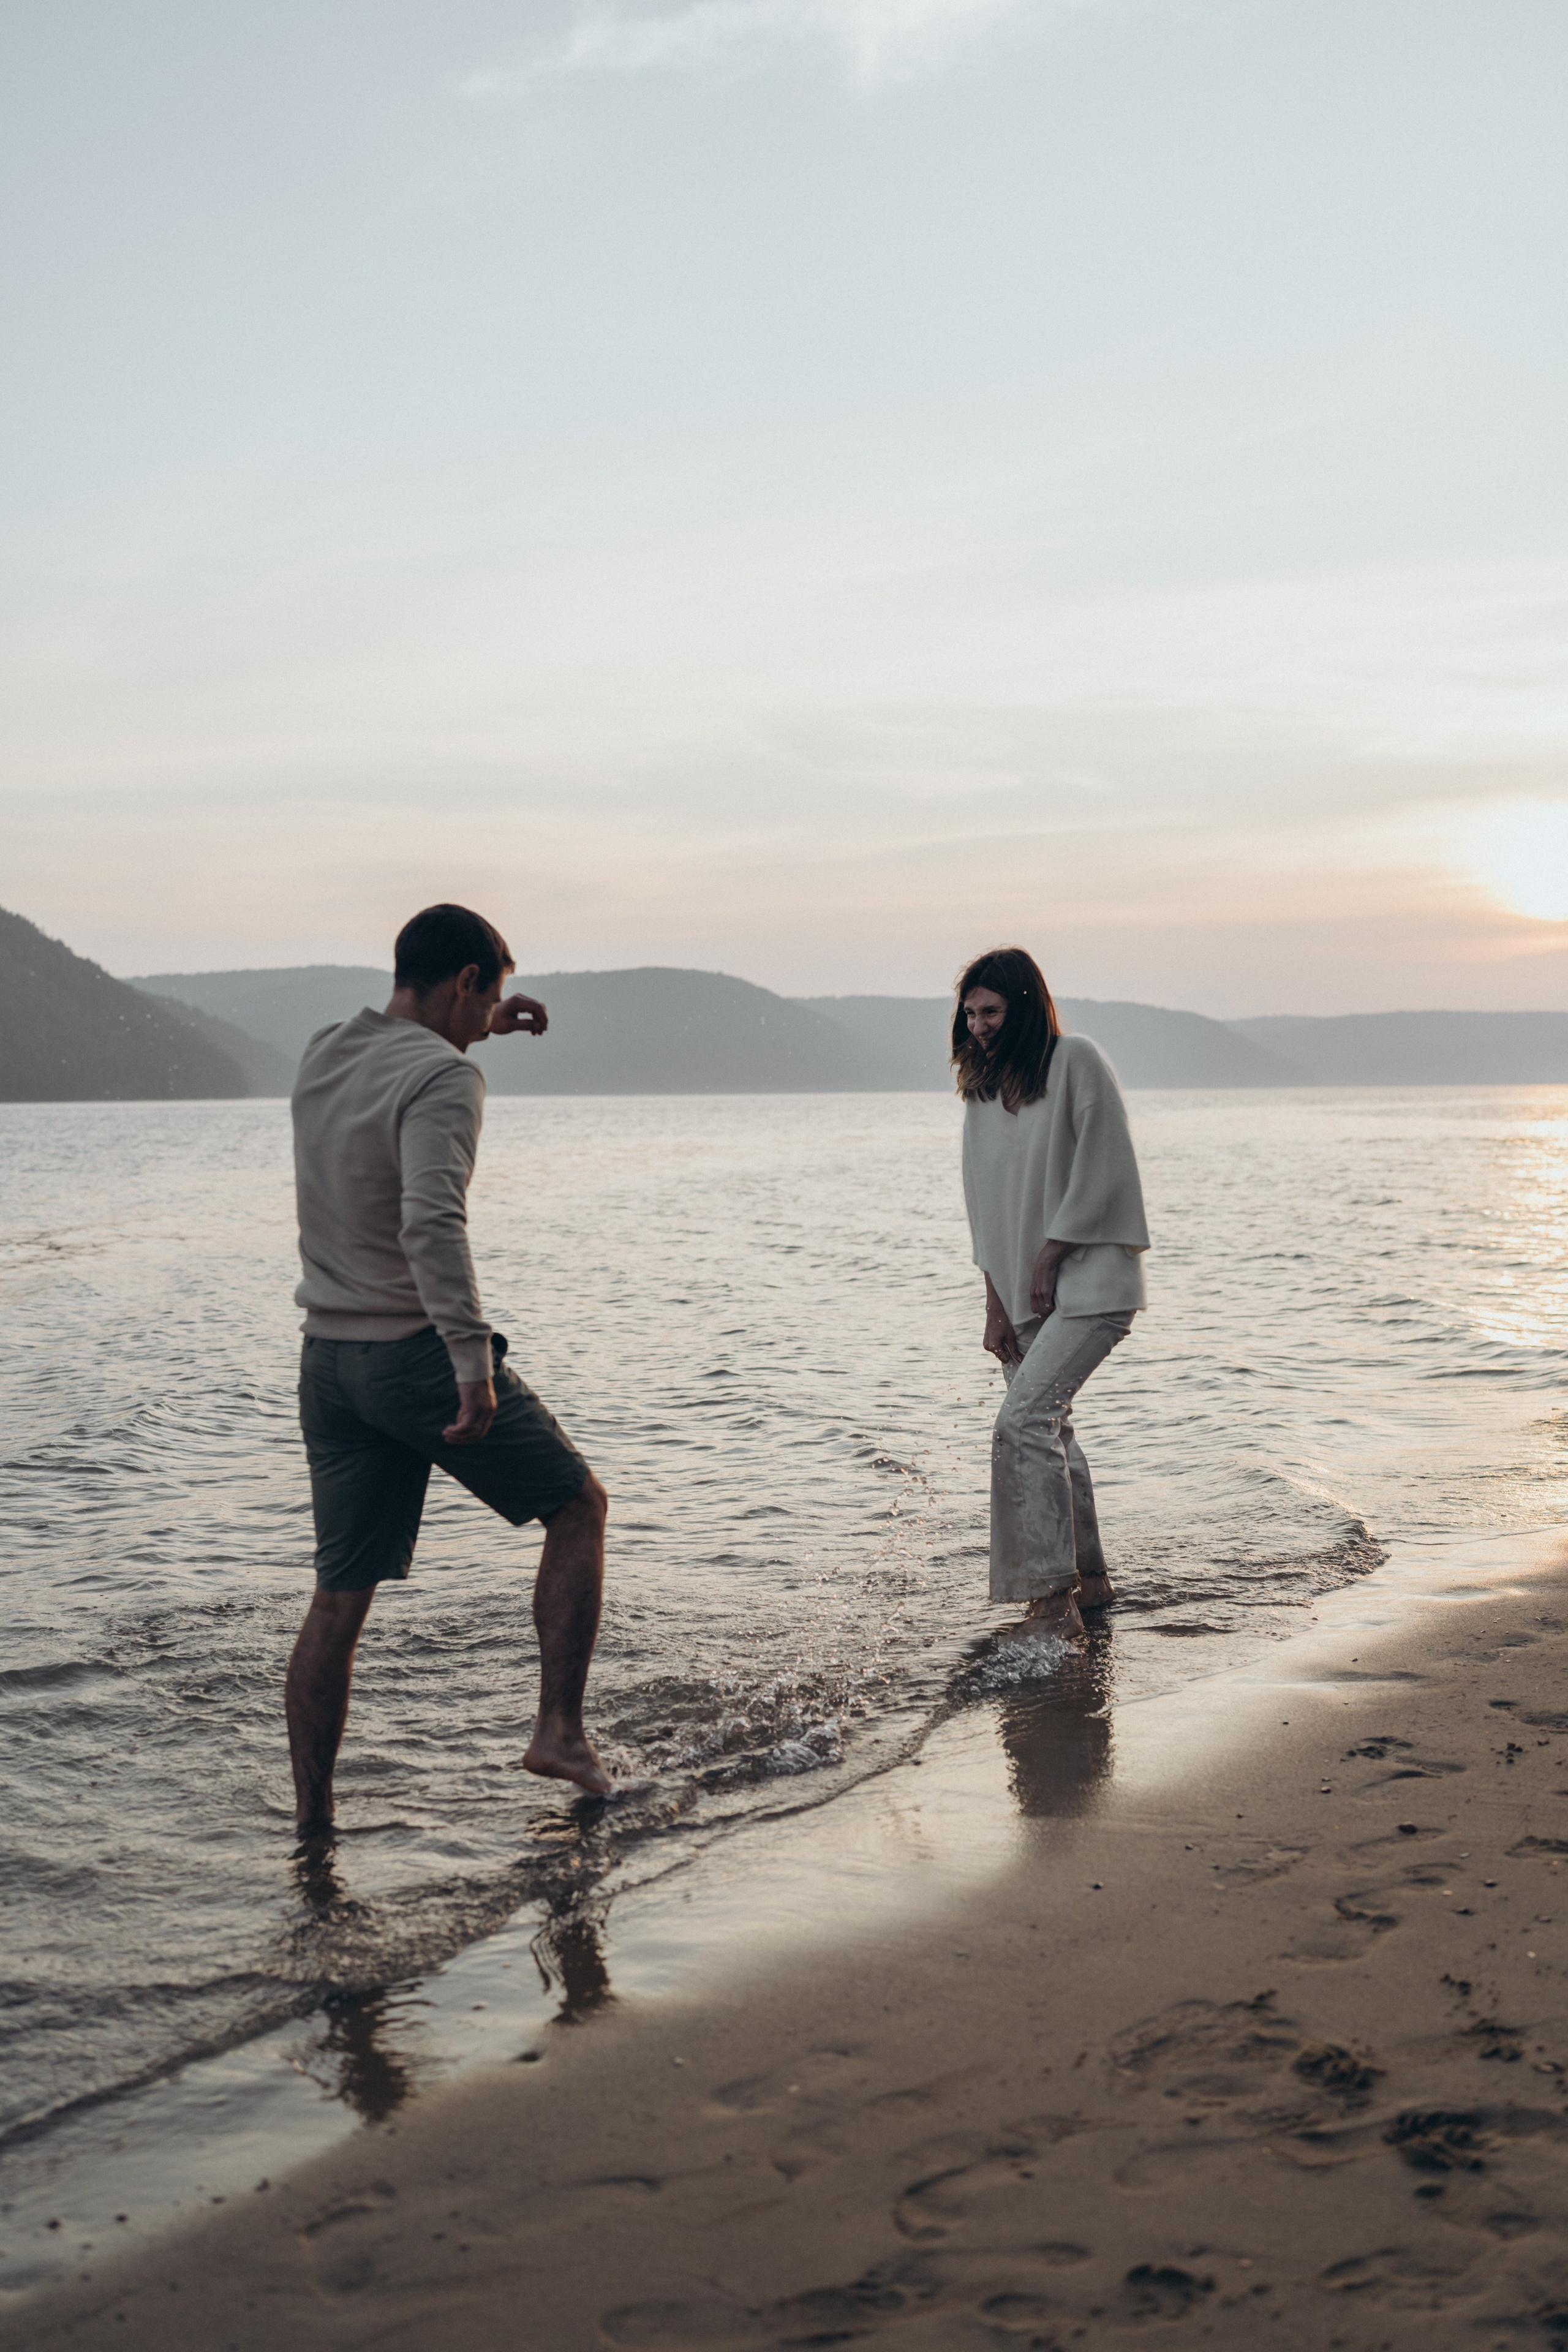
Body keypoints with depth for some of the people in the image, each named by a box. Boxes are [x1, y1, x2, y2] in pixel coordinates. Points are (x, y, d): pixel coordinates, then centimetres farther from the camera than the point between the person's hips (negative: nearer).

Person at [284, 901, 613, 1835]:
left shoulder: (323, 1055, 8)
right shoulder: (444, 1077, -16)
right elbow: (432, 1223, -30)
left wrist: (480, 1029, 32)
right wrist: (473, 1357, -33)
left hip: (329, 1360, 7)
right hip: (417, 1352, -7)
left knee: (341, 1595, 11)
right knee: (578, 1506, 13)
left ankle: (312, 1814, 13)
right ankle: (560, 1731, 10)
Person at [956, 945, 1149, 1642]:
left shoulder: (1077, 1063, -10)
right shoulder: (983, 1088, 10)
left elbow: (1100, 1173, -13)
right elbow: (987, 1205, 13)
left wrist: (1050, 1257, -11)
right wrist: (996, 1306, 8)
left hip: (1091, 1280, -8)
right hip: (1026, 1293, 8)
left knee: (1024, 1420, -19)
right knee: (1050, 1429, 10)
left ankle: (1052, 1598, -16)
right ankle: (1088, 1579, 25)